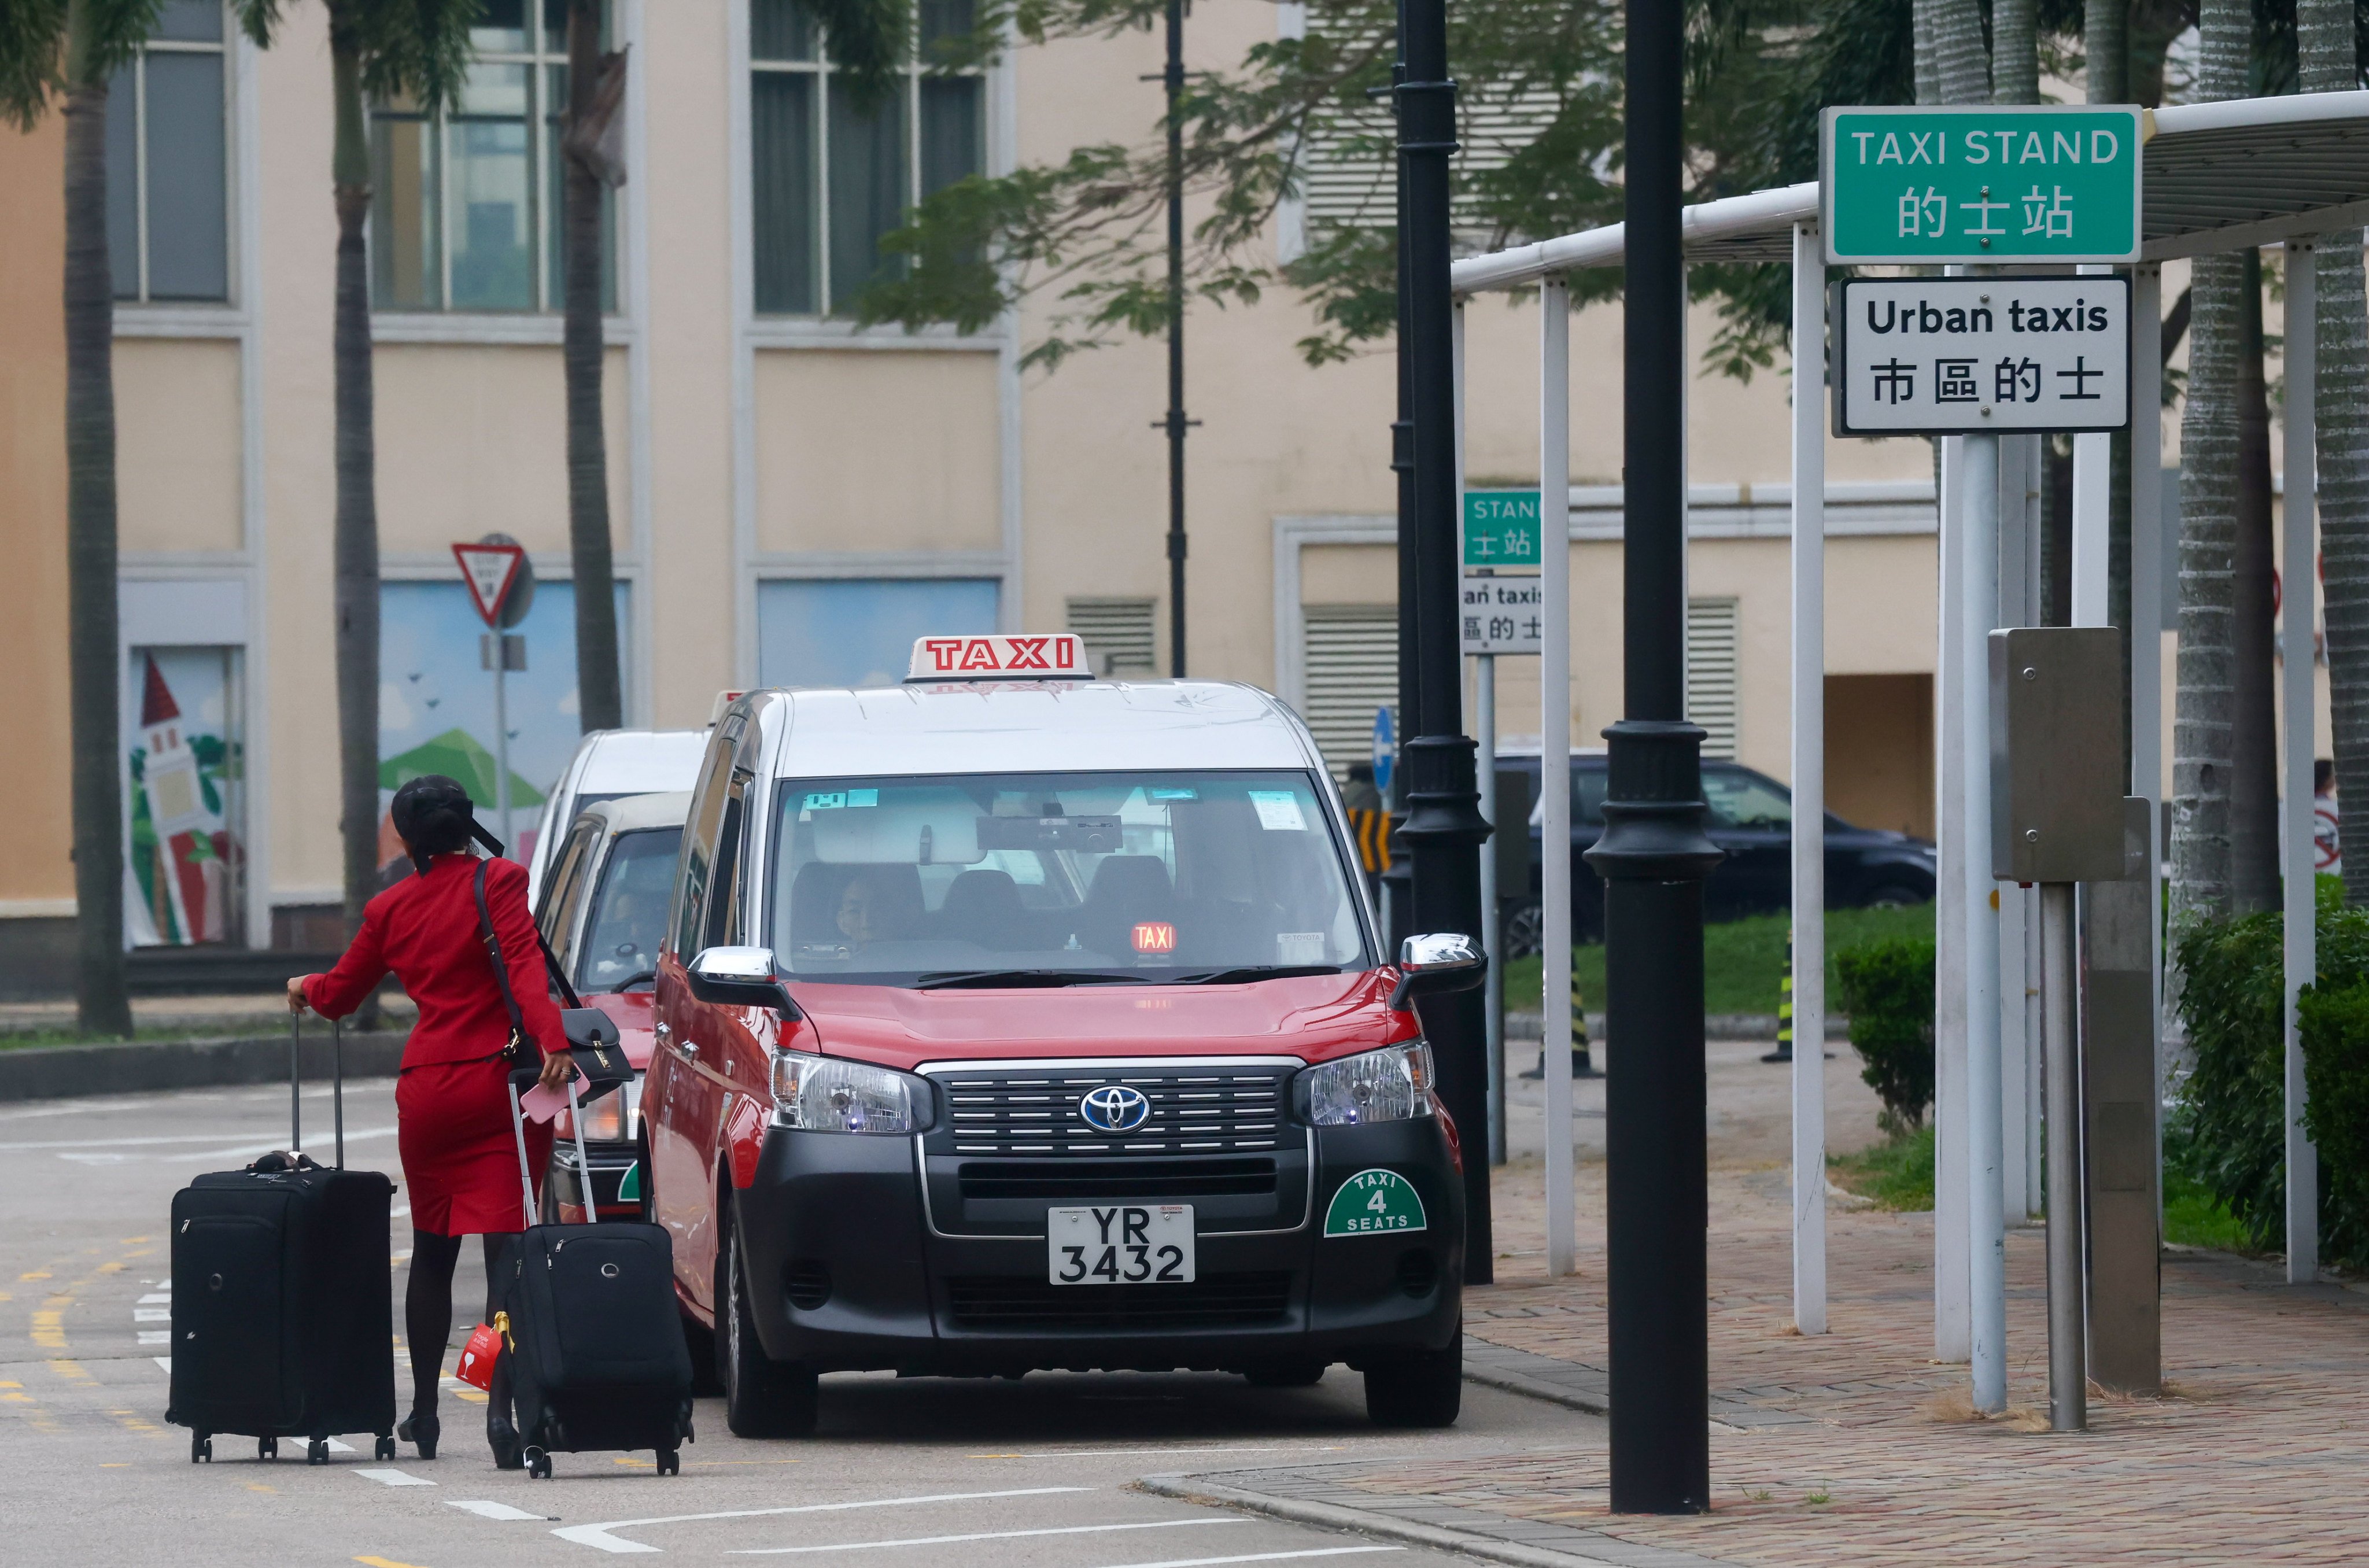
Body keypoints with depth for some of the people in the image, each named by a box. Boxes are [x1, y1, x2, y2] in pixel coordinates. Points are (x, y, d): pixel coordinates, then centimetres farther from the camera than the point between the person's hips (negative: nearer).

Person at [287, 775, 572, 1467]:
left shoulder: (391, 908, 9)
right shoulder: (499, 882, -3)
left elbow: (339, 994, 21)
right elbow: (525, 963, -19)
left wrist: (304, 988, 43)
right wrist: (550, 1042, -29)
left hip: (427, 1090, 3)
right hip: (498, 1080, -3)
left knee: (432, 1252, 16)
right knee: (505, 1251, -5)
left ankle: (424, 1411, 24)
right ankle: (501, 1409, -16)